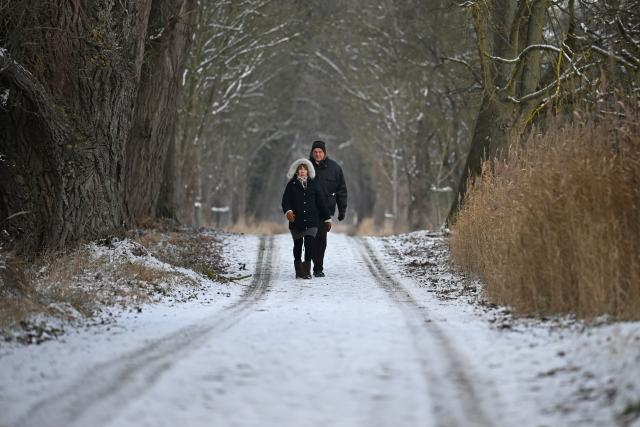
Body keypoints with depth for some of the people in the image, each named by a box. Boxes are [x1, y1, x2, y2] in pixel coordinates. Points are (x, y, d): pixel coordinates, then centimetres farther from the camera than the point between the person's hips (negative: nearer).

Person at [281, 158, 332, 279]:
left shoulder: (313, 185, 8)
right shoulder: (291, 185, 4)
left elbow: (320, 203, 11)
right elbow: (285, 201, -5)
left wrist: (327, 218, 11)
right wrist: (288, 211, -26)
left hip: (311, 221, 0)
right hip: (296, 221, 0)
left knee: (309, 244, -11)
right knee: (298, 245, 10)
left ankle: (307, 271, -6)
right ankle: (298, 270, 23)